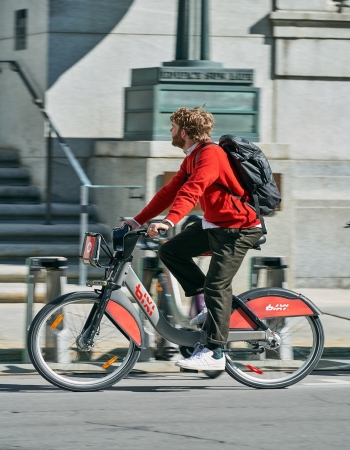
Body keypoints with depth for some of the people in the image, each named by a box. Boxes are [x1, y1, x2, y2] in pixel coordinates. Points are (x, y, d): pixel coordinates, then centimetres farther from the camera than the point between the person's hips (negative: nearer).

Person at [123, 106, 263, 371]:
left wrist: (169, 222, -46)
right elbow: (170, 192, 13)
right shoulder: (192, 158, 12)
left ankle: (214, 353, -15)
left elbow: (192, 191, -34)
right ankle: (204, 297, 8)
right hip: (214, 224, 10)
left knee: (216, 286, -15)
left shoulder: (210, 154, -20)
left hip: (239, 228, -10)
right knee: (170, 251, -1)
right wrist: (137, 221, 9)